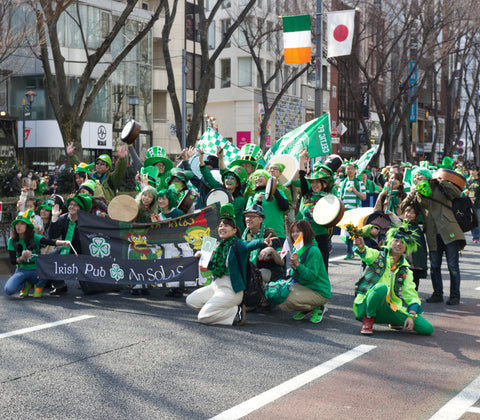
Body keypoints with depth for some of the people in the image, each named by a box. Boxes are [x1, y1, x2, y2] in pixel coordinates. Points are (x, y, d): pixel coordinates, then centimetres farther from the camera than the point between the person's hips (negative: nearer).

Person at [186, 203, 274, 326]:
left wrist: (263, 242, -57)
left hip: (231, 289, -9)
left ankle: (237, 312, 0)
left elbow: (249, 244, -38)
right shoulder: (220, 245, 10)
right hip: (216, 285, 9)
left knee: (203, 317, -15)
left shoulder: (237, 244, -13)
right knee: (190, 301, 10)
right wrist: (203, 254, 18)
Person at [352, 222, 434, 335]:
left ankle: (395, 321, 19)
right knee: (381, 287, -38)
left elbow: (411, 294, 7)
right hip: (367, 305, -4)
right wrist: (361, 246, -47)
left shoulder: (405, 271, 13)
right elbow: (367, 254, -22)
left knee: (428, 329, -7)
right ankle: (368, 319, -14)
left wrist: (411, 315, -10)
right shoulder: (378, 256, 2)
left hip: (390, 308, 5)